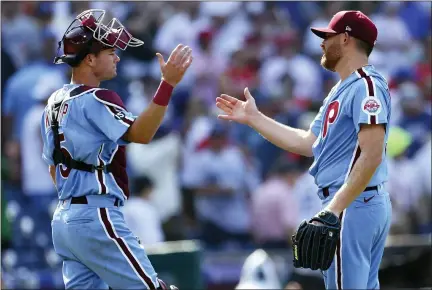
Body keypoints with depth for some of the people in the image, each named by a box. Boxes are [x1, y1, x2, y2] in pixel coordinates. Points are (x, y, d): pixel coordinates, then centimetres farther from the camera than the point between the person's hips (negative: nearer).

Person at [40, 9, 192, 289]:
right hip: (96, 218, -9)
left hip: (63, 217, 10)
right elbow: (140, 134, -25)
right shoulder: (95, 100, -13)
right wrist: (168, 83, -31)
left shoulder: (55, 102, 15)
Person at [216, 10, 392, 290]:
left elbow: (371, 155, -22)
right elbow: (308, 143, 23)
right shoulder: (341, 90, 20)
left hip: (354, 205, -11)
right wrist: (253, 118, 23)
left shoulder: (366, 85, -13)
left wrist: (333, 209, -28)